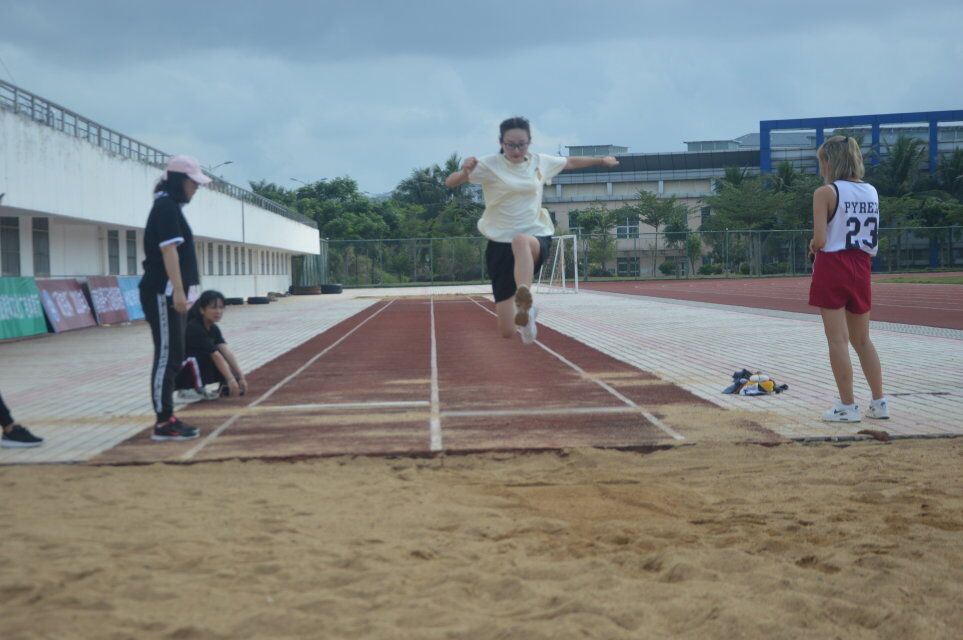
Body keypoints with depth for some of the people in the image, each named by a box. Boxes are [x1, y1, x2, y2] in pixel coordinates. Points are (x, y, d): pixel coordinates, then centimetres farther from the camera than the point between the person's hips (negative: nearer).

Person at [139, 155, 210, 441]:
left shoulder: (171, 207, 19)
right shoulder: (166, 206, -12)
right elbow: (168, 251, -20)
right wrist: (179, 291, -25)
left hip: (169, 294, 10)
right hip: (163, 294, -10)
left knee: (173, 357, 11)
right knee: (167, 356, -10)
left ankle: (167, 418, 15)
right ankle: (163, 422, -9)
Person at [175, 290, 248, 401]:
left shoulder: (213, 329, 0)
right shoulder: (194, 328, -24)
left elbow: (226, 352, -11)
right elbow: (215, 355, -30)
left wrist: (240, 377, -19)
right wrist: (231, 379, -34)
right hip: (177, 374, -7)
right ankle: (190, 390, -20)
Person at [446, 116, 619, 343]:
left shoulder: (540, 162, 7)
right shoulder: (489, 165, -5)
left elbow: (570, 162, 27)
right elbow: (451, 183, -12)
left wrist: (601, 160, 36)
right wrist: (465, 170, -34)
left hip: (537, 237, 1)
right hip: (500, 242, -1)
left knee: (521, 241, -42)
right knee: (507, 331, -3)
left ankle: (524, 303, -58)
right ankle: (527, 311, 34)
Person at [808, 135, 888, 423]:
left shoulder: (825, 192, -11)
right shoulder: (871, 192, 6)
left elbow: (820, 240, -16)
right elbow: (874, 240, 10)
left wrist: (813, 245, 3)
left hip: (832, 268, -6)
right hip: (861, 268, 6)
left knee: (838, 340, 1)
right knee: (862, 340, 16)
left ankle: (848, 406, 3)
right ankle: (879, 403, 17)